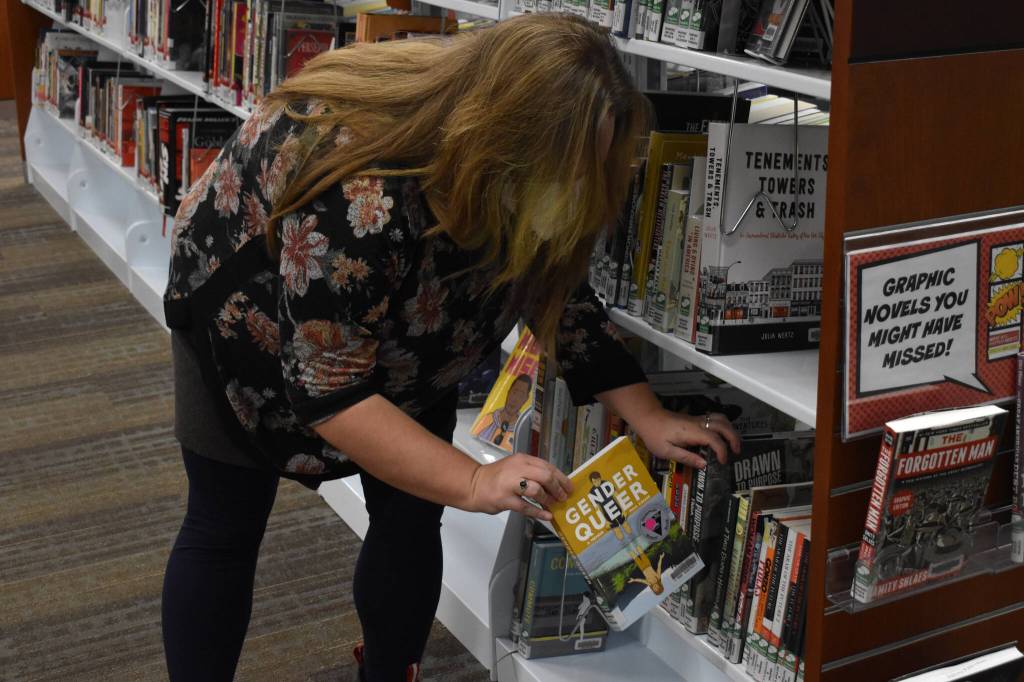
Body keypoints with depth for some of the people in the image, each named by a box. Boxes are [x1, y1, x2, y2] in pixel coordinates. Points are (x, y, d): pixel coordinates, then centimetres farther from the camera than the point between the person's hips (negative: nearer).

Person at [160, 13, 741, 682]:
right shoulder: (356, 198, -43)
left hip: (397, 334, 5)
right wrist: (474, 483, -42)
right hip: (250, 315, -5)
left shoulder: (525, 187, -22)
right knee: (227, 523, 0)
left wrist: (650, 419, -13)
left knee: (411, 514, 1)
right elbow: (328, 387, -38)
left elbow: (561, 297, -7)